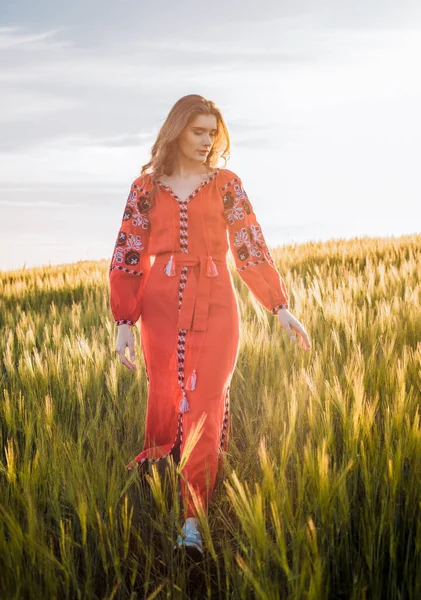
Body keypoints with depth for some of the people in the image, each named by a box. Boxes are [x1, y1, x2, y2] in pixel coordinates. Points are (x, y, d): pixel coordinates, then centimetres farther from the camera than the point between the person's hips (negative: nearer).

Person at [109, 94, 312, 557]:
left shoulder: (226, 183, 7)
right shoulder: (147, 187, 7)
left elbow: (251, 249, 5)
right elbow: (126, 257, 6)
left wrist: (281, 309, 0)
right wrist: (124, 323, -1)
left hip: (214, 306, -1)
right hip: (162, 307, 1)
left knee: (205, 407, -6)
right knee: (164, 402, 7)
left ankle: (192, 519, -5)